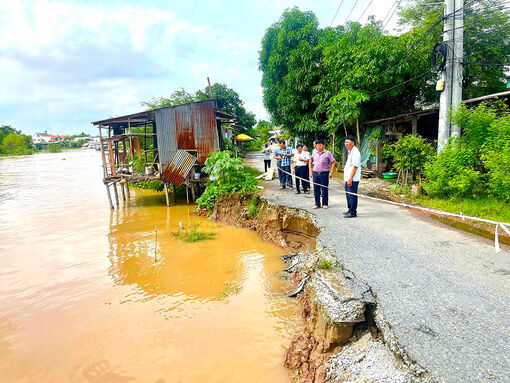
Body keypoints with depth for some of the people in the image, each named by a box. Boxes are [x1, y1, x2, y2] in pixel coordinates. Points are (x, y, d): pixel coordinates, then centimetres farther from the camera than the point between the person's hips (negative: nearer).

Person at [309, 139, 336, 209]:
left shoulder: (327, 153, -2)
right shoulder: (314, 154, 11)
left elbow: (333, 162, -3)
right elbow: (310, 162, 22)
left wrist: (331, 172, -9)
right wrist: (311, 171, 13)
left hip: (324, 174, -4)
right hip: (315, 174, 4)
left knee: (324, 189, 2)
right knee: (316, 189, 6)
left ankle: (325, 204, 13)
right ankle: (317, 204, 16)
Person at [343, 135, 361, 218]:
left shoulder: (355, 152, -14)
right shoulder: (350, 152, 18)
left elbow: (355, 166, -20)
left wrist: (350, 179, -23)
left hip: (353, 179, -10)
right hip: (348, 179, 10)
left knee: (352, 195, -6)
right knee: (348, 195, 17)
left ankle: (353, 212, 0)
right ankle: (350, 209, 29)